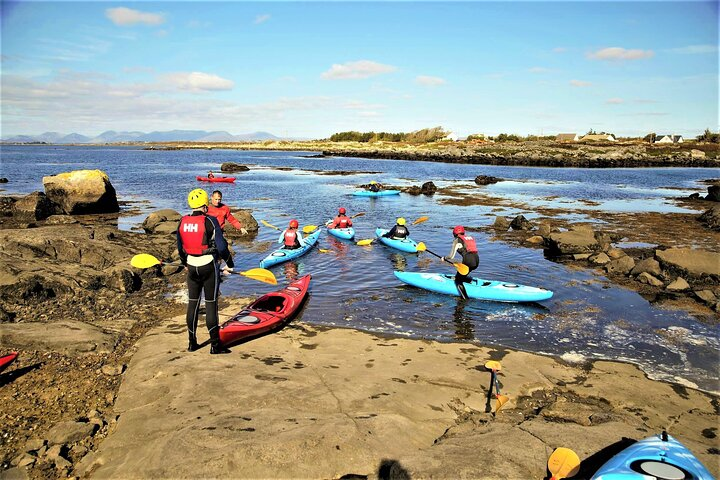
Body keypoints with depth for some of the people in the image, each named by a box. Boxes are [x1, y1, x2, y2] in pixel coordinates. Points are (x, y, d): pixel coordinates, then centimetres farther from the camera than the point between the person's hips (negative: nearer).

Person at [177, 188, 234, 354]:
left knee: (192, 303, 14)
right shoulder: (210, 221, -14)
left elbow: (180, 246, 13)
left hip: (192, 267, 5)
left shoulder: (183, 222, 3)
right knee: (211, 304, 0)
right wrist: (229, 264, 1)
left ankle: (192, 342, 22)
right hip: (209, 266, -5)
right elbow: (221, 246, -13)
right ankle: (215, 345, 4)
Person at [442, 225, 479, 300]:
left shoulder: (457, 240, 6)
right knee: (462, 276, 26)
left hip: (468, 261, -7)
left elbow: (451, 256, 1)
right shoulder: (470, 238, 24)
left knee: (458, 280, 7)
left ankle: (465, 299, -2)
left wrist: (444, 258, 22)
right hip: (477, 260, 7)